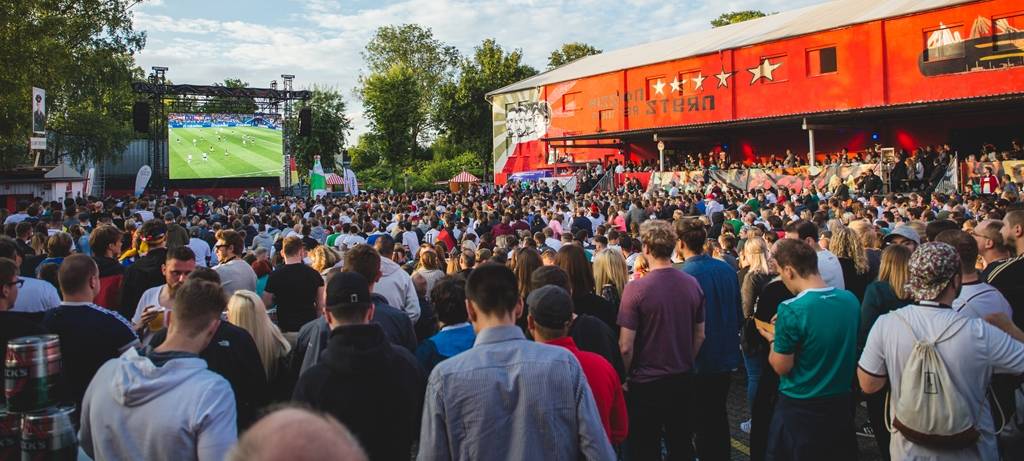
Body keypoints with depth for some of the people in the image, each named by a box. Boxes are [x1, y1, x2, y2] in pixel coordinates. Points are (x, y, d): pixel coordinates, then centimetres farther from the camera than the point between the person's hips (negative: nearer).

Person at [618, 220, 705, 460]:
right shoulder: (692, 283, -4)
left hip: (646, 383, -5)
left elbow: (626, 346, -18)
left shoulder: (636, 288, -19)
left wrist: (625, 377, -2)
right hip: (684, 379, 5)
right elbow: (699, 336, 7)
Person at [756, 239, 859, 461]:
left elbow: (781, 367, -16)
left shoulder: (791, 310, -23)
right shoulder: (851, 300, -4)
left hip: (799, 409, -5)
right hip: (842, 403, 6)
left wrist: (773, 339, 2)